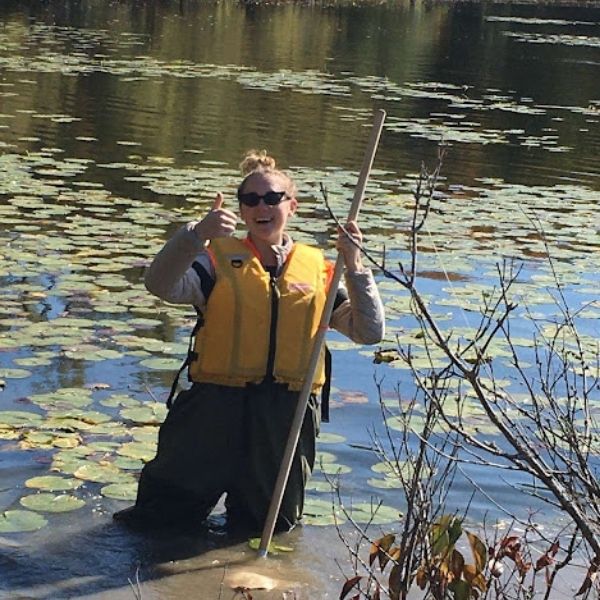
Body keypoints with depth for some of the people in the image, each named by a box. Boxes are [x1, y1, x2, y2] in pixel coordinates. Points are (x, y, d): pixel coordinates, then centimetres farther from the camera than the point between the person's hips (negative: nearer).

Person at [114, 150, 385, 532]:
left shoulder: (317, 268, 8)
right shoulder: (219, 259, 1)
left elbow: (370, 332, 1)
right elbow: (161, 285, -18)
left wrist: (355, 267, -11)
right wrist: (196, 235, -33)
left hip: (289, 413, 2)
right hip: (217, 407, -2)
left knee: (272, 528, 17)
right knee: (165, 514, 7)